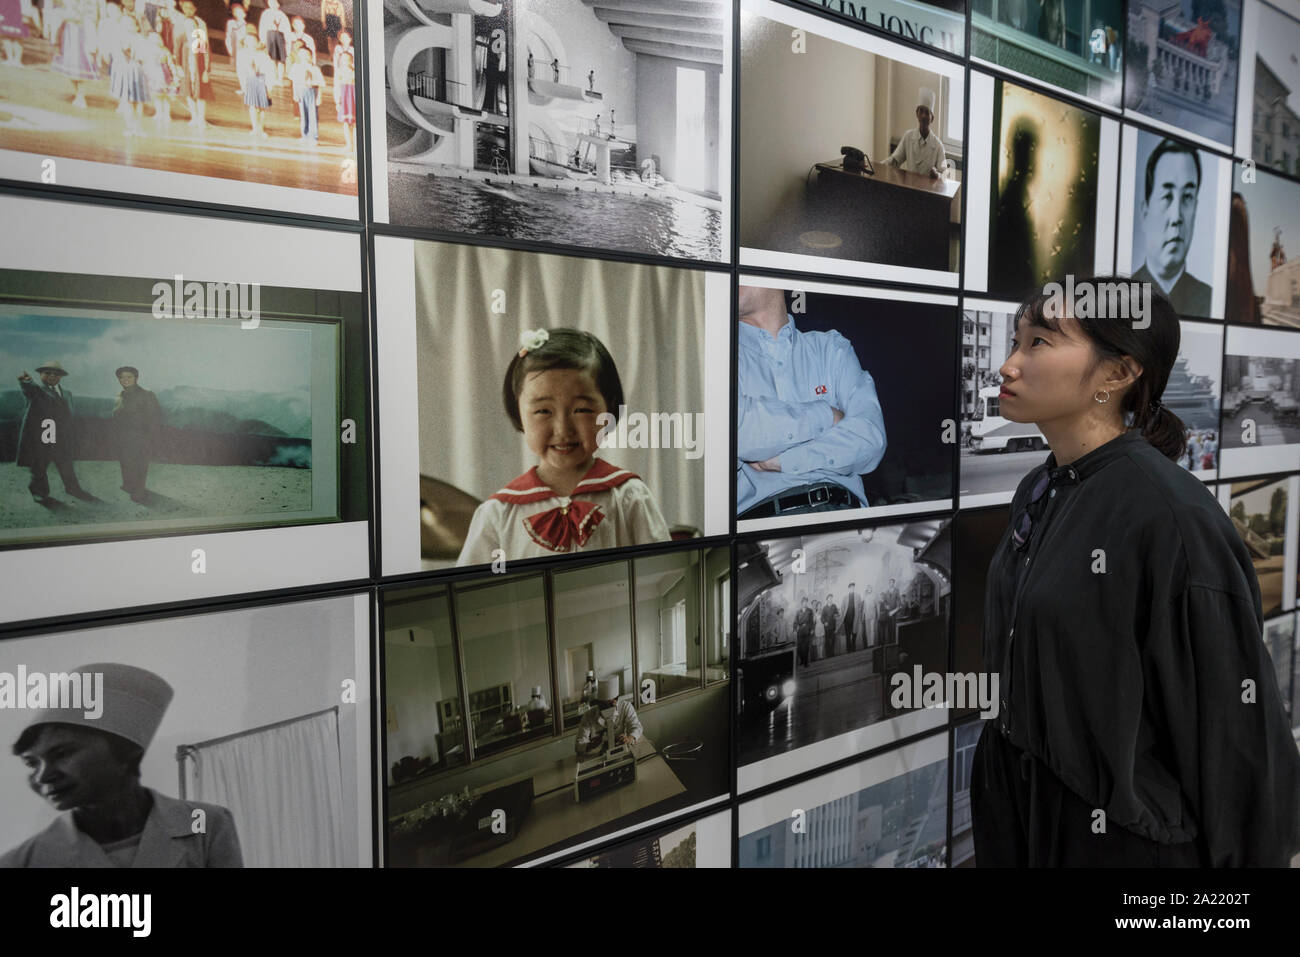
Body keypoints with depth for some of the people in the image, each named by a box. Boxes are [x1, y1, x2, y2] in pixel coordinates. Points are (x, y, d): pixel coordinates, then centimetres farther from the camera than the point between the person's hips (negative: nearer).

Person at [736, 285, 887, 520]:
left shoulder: (832, 347, 19)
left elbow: (870, 439, 3)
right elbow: (738, 431, -10)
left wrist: (778, 460, -6)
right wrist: (826, 415, 0)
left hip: (842, 506, 3)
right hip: (759, 511, -2)